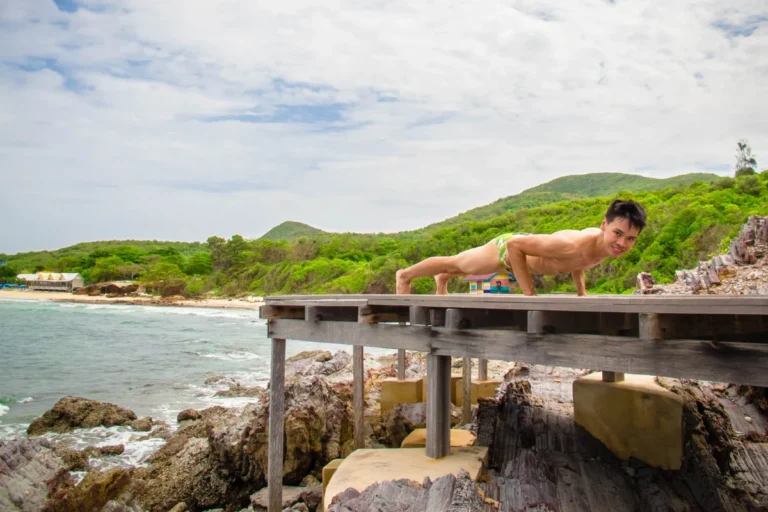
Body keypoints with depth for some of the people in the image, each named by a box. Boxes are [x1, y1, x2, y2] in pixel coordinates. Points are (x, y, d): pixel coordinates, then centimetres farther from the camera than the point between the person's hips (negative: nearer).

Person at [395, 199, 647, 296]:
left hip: (528, 249, 7)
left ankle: (443, 279, 67)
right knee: (456, 263, 18)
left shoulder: (606, 244, -19)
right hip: (507, 249, -7)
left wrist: (581, 291, 0)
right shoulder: (570, 245, -45)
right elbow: (515, 244, -39)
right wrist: (529, 293, -35)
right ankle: (405, 275, 46)